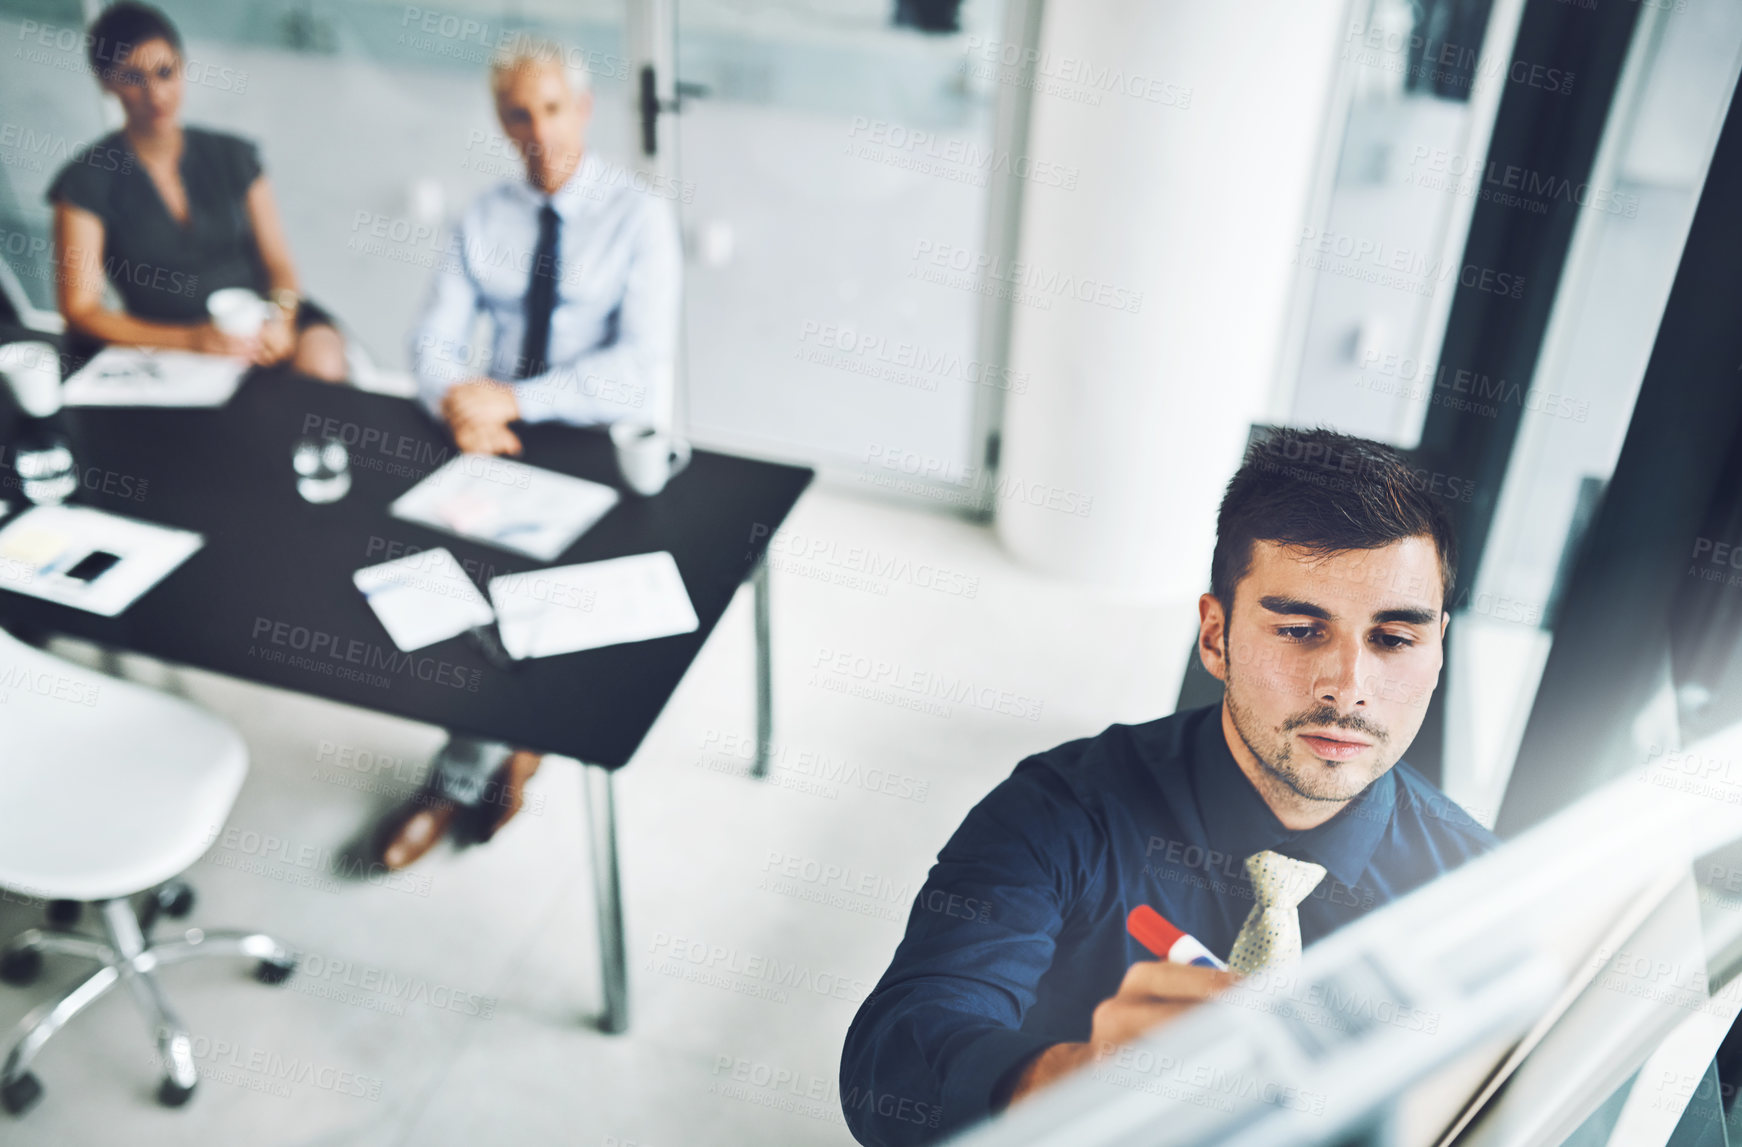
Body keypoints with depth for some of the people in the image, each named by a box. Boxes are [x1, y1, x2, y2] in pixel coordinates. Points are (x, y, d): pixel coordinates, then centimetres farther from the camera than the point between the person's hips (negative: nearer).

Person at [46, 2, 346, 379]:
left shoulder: (233, 156, 11)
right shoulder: (86, 181, 1)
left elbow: (278, 263, 9)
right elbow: (80, 312, -4)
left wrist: (280, 318, -16)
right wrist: (192, 339, -19)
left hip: (260, 321, 2)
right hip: (171, 347, -2)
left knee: (322, 363, -30)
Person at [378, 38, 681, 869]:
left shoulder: (640, 216, -6)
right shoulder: (485, 220, 9)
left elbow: (640, 365, -18)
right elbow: (434, 340, 4)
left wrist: (512, 400, -25)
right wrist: (457, 400, -19)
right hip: (498, 437, 5)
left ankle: (458, 782, -6)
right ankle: (510, 741, 0)